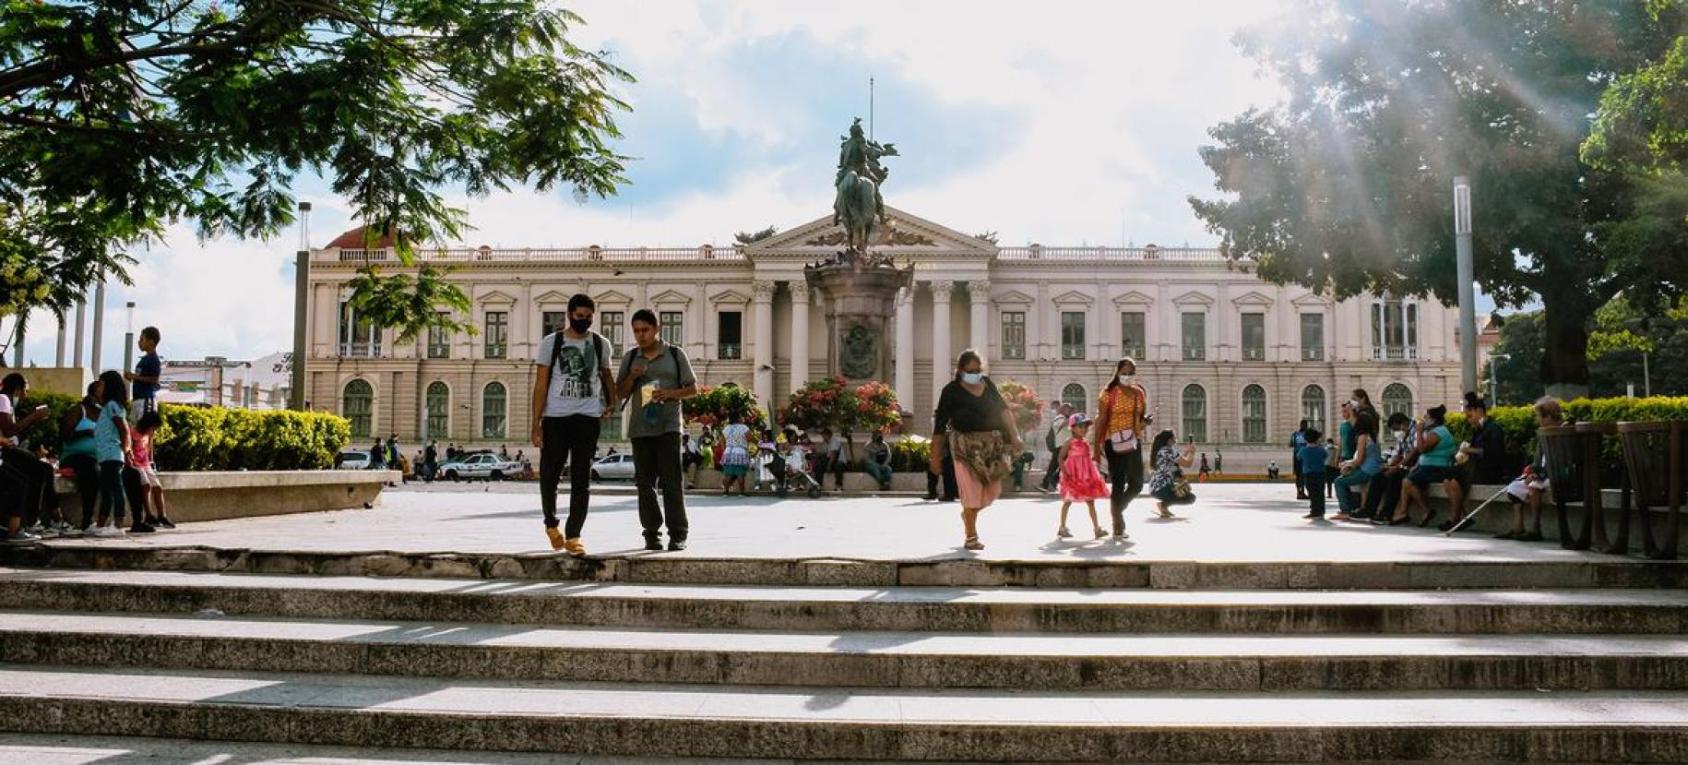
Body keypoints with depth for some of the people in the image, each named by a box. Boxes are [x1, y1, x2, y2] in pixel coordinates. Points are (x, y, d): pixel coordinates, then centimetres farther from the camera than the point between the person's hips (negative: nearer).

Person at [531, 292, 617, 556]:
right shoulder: (551, 343, 2)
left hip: (588, 417, 1)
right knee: (549, 475, 4)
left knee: (581, 480, -1)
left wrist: (612, 401, 9)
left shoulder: (601, 344, 8)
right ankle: (551, 524, 29)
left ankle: (573, 536, 4)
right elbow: (541, 384, 1)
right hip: (555, 417, -1)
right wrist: (535, 422, -5)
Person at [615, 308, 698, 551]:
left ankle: (678, 533, -3)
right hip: (640, 428, 3)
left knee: (672, 480, -8)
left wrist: (670, 393, -11)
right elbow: (620, 393, 16)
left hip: (668, 426, -3)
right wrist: (631, 377, -4)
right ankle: (651, 533, 9)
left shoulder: (675, 355, 6)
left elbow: (693, 388, 7)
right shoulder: (630, 358, 13)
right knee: (645, 482, 3)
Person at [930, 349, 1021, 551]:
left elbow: (1002, 409, 10)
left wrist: (1014, 435, -1)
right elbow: (939, 425, -4)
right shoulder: (952, 391, -6)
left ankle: (967, 513, 38)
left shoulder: (988, 384, 9)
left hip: (992, 443, 5)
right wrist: (935, 456, -4)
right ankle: (970, 537, 4)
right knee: (971, 490, -7)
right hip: (966, 445, -5)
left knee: (993, 490, 9)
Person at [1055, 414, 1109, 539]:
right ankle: (1062, 528, 13)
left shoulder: (1086, 443, 11)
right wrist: (1064, 472, -20)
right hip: (1073, 477, -6)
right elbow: (1061, 458, -11)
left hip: (1086, 477, 6)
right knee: (1068, 501, 4)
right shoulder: (1070, 442, -8)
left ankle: (1096, 528, 3)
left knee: (1090, 501, 3)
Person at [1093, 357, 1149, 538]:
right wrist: (1096, 448, -12)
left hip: (1134, 442, 5)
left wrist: (1146, 421, -4)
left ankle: (1117, 511, 30)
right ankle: (1118, 525, 6)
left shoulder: (1140, 393, 11)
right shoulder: (1109, 393, -4)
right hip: (1115, 443, -5)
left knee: (1136, 484, 4)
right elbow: (1101, 421, -6)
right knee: (1118, 484, -3)